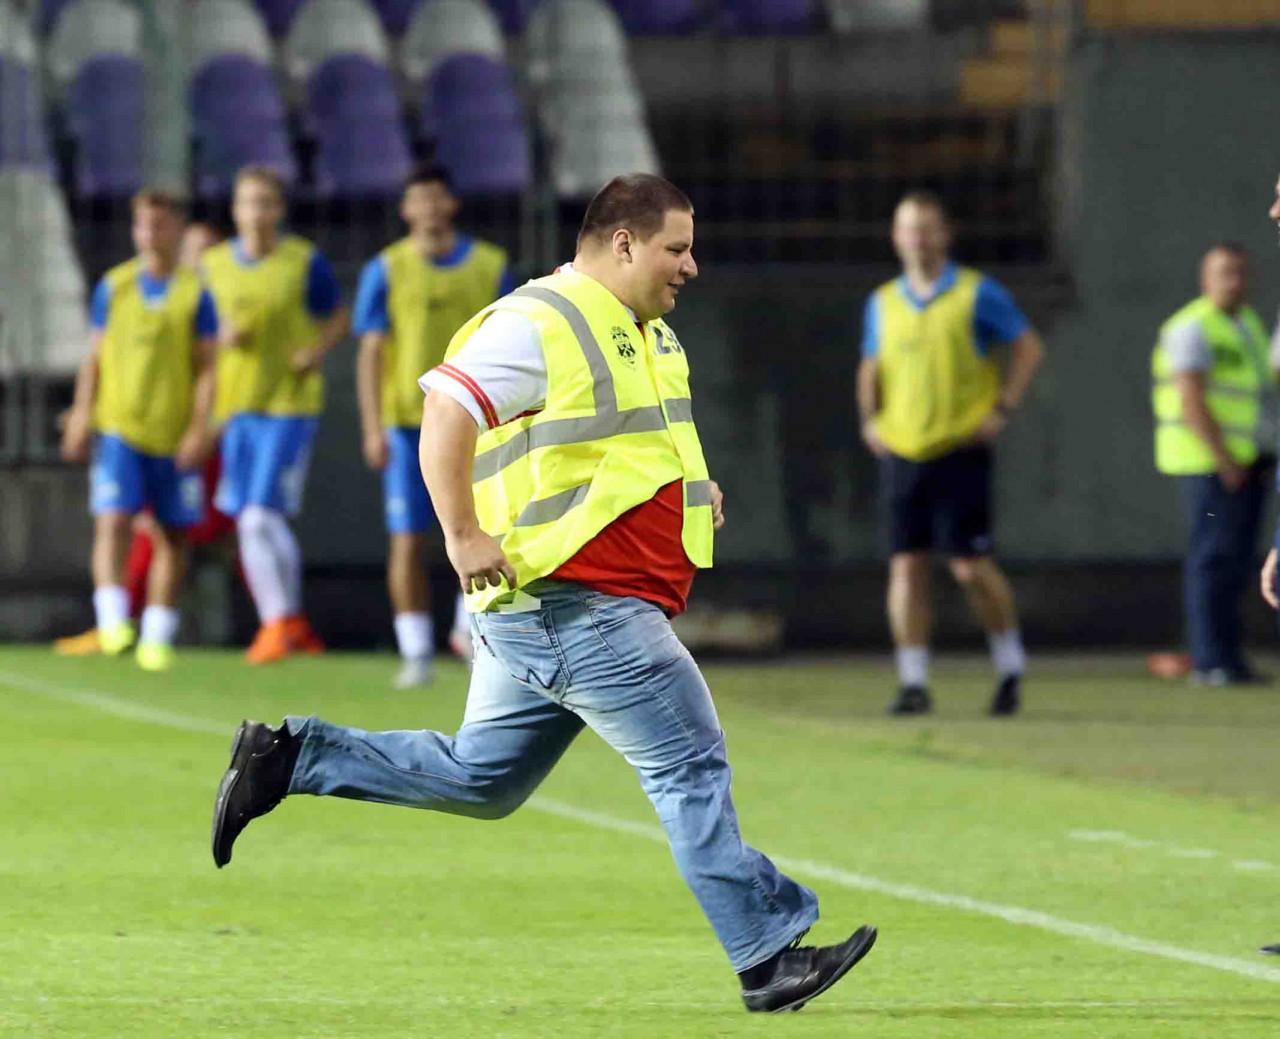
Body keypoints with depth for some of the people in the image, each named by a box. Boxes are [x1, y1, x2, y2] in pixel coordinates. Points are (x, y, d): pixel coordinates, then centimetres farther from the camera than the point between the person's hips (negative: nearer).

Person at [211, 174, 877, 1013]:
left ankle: (288, 760, 19)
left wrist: (694, 488, 16)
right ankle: (769, 957, -3)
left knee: (481, 779, 15)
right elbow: (446, 416, -19)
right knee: (692, 766, -7)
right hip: (573, 602, -10)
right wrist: (464, 536, -24)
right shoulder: (539, 325, -13)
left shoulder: (649, 333, 18)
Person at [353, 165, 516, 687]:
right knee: (407, 540, -3)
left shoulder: (490, 266, 6)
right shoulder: (385, 270, 2)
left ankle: (470, 627, 17)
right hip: (407, 421, -1)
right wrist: (373, 427, -9)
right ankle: (416, 653, 4)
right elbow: (370, 353, 0)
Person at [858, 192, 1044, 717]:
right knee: (906, 566, -2)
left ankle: (1010, 668, 12)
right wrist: (870, 419, 10)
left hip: (960, 450, -4)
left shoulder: (977, 294, -1)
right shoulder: (882, 304, 12)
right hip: (900, 452, 4)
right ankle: (913, 683, 2)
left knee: (971, 566, -6)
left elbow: (1029, 347, 2)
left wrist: (1002, 409, -6)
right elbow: (871, 367, 26)